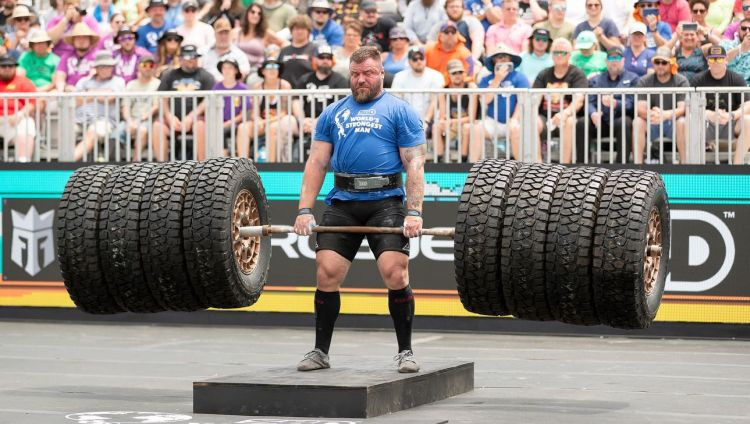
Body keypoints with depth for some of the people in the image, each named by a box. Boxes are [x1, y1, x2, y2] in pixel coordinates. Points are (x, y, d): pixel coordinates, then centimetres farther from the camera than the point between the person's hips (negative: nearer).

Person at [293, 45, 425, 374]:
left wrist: (414, 212, -13)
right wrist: (305, 209, 1)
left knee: (395, 272, -16)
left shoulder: (400, 111, 6)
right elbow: (316, 163, 13)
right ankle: (320, 351, 8)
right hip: (342, 202, 3)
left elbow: (414, 165, -1)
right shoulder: (333, 113, 17)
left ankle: (405, 351, -1)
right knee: (327, 273, -6)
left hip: (385, 201, -3)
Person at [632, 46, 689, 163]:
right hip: (651, 123, 1)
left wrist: (664, 115, -38)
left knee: (682, 122, -34)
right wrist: (650, 114, -37)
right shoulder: (644, 81, -1)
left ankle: (685, 163, -28)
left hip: (673, 121, -1)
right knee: (637, 122, -29)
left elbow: (682, 109, -17)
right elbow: (640, 109, -12)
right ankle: (637, 165, -28)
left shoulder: (681, 81, -6)